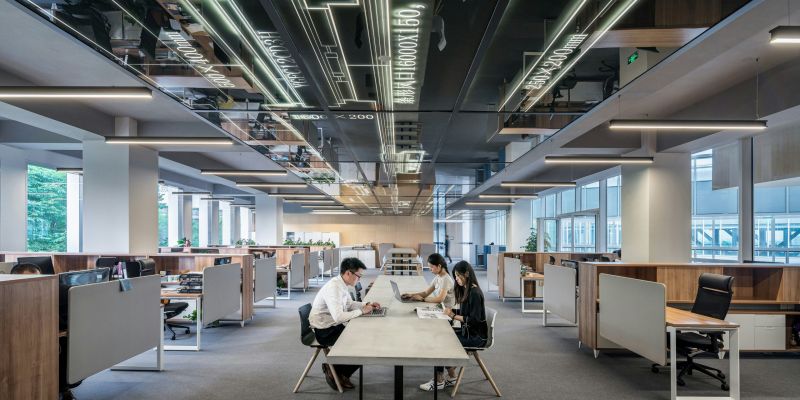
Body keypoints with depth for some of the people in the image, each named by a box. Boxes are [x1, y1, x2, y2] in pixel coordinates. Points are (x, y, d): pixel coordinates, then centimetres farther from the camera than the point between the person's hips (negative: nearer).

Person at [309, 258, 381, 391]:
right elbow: (338, 316, -34)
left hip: (333, 326, 9)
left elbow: (350, 304, 20)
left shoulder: (342, 285, 2)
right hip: (324, 331, -9)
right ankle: (335, 371, 10)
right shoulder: (333, 288, -26)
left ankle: (338, 372, 14)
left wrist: (366, 304, 3)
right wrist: (361, 311, -23)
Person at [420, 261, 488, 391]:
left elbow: (474, 319, -23)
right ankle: (451, 377, 6)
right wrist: (452, 311, 0)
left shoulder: (474, 293, -19)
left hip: (476, 336, -8)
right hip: (467, 331, 8)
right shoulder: (465, 290, 9)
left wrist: (454, 316, -19)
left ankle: (439, 381, 3)